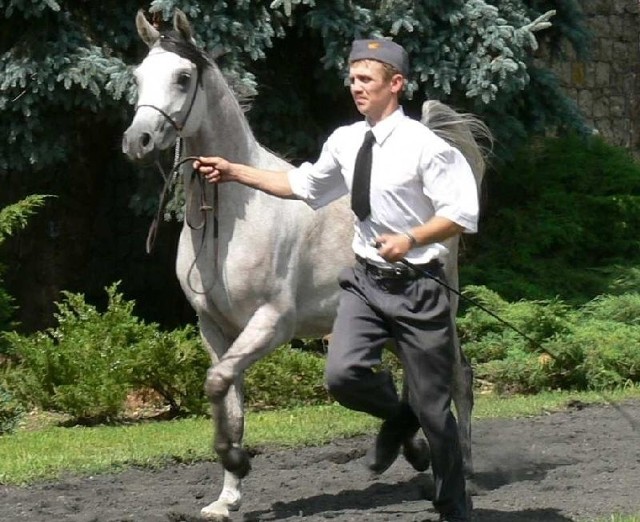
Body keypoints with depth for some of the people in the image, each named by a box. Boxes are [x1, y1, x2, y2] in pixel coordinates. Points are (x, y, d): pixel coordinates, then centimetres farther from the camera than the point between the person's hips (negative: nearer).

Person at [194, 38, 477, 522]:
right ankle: (399, 418, 17)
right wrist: (235, 172, 15)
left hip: (417, 286, -5)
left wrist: (411, 239, -27)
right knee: (344, 374, -17)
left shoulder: (423, 145, -14)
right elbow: (302, 185, 19)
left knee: (433, 405, 3)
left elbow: (462, 214, -14)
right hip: (366, 280, 5)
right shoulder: (346, 141, 4)